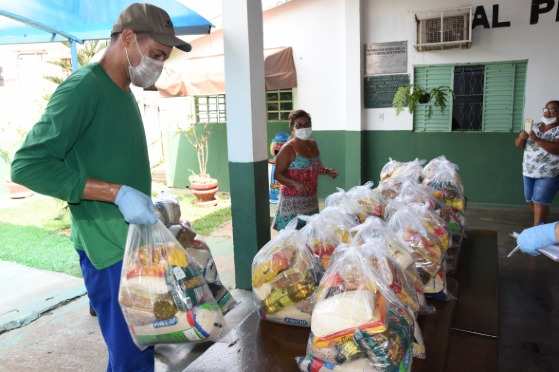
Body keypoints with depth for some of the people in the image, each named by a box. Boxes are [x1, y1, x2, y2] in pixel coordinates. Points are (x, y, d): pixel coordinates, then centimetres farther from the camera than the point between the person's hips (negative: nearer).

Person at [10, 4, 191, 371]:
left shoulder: (124, 93, 13)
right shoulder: (84, 87, -13)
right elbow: (27, 165, -20)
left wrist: (146, 206, 10)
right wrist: (118, 193, -24)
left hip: (137, 241, 8)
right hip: (109, 247, -8)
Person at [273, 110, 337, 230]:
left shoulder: (313, 144, 9)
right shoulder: (288, 148, -14)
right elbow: (278, 174, -15)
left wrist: (327, 171, 4)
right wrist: (295, 184, -28)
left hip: (311, 198, 7)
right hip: (293, 199, -7)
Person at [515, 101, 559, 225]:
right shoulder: (534, 126, 8)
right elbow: (519, 145, 7)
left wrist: (537, 139, -29)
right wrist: (522, 137, -15)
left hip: (548, 174, -6)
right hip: (528, 171, 6)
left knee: (540, 202, -11)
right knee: (531, 201, 12)